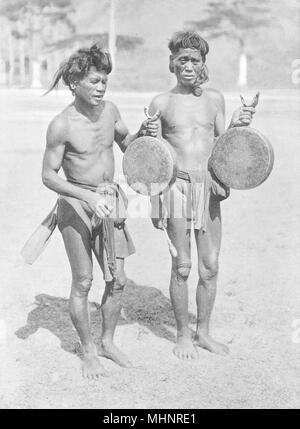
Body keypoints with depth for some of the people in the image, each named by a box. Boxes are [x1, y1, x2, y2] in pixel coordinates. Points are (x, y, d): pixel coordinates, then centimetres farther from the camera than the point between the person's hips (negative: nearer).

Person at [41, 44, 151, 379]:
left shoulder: (109, 110, 1)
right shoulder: (61, 126, -16)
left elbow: (126, 144, 20)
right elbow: (48, 176, -13)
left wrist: (142, 133, -1)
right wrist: (88, 197, -24)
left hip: (109, 201, 6)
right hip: (76, 204, -5)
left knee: (117, 280, 8)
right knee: (83, 282, 1)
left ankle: (107, 342, 29)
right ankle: (88, 350, 20)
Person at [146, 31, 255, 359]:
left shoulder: (214, 99, 10)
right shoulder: (160, 104, 2)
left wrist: (235, 126, -4)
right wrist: (150, 137, -14)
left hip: (209, 188, 3)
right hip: (176, 186, -3)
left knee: (210, 267, 7)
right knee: (181, 267, 1)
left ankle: (202, 332, 25)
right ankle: (183, 335, 19)